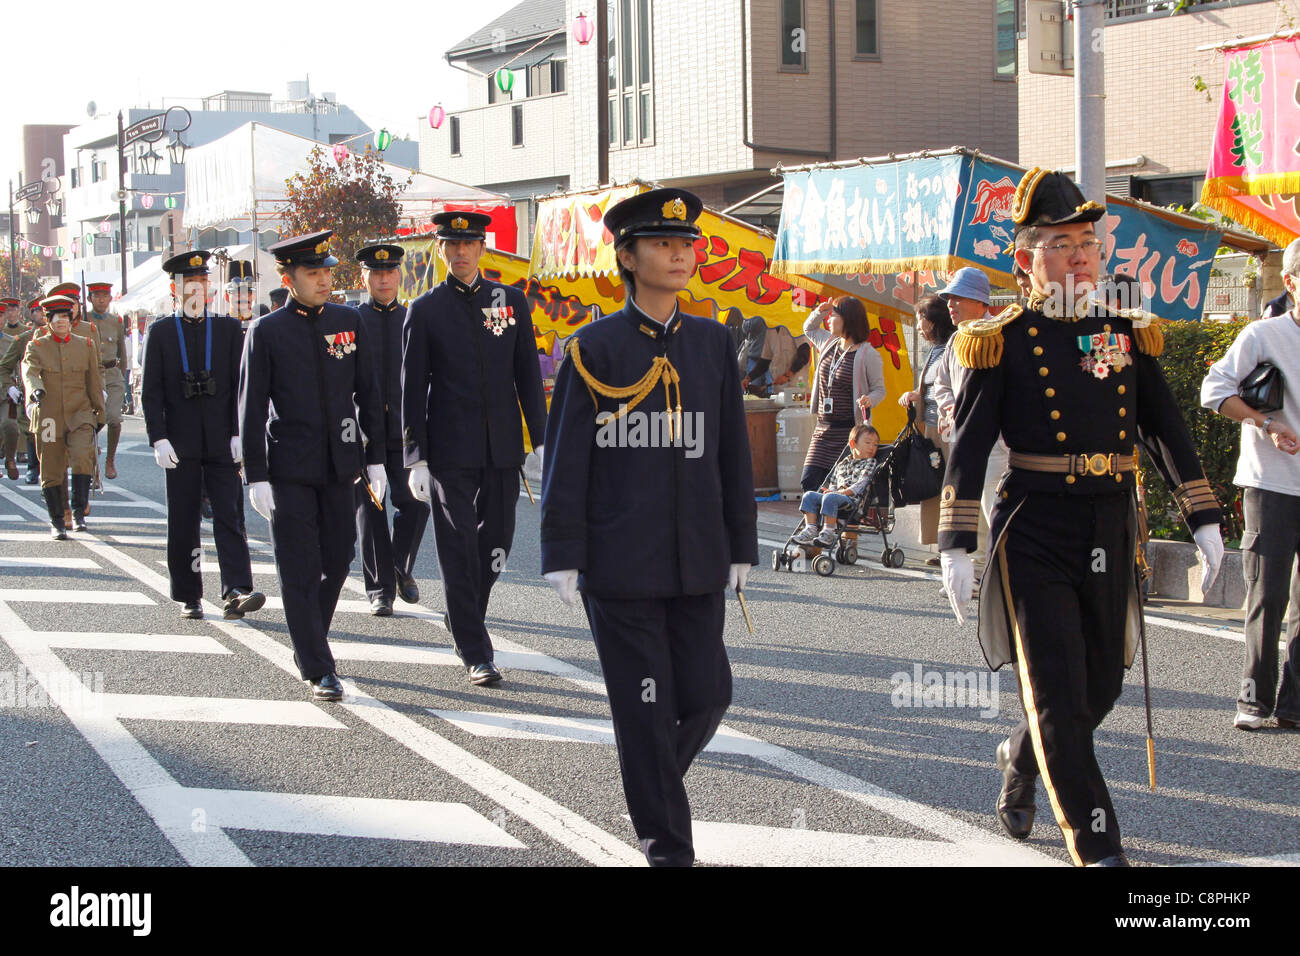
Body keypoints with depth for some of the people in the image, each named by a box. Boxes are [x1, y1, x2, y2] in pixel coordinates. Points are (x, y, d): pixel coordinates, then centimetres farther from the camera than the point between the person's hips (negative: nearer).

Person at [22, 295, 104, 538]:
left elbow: (94, 382, 14)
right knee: (51, 470, 3)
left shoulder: (86, 346, 8)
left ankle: (79, 511, -12)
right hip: (49, 417, 0)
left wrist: (99, 414, 14)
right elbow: (30, 372, -15)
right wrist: (36, 390, -36)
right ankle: (57, 521, 17)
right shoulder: (36, 347, 3)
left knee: (82, 458, -23)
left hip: (80, 414, 0)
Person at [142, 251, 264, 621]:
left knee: (230, 517, -8)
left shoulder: (229, 329, 8)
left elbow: (241, 385, 6)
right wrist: (159, 438, -7)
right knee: (183, 523, 5)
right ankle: (188, 597, 13)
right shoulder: (161, 332, 6)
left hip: (222, 442, 0)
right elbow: (151, 391, 3)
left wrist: (239, 434, -4)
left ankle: (236, 592, -16)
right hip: (181, 445, 0)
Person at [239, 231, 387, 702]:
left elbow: (368, 393, 11)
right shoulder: (266, 332, -3)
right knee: (300, 571, -3)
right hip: (289, 469, -4)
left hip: (339, 466, 4)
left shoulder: (349, 321, 7)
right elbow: (251, 409, -3)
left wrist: (375, 457, 7)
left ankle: (307, 641, 33)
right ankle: (319, 670, 2)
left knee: (337, 561, 11)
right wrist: (257, 476, -8)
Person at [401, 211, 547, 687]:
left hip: (503, 449, 3)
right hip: (450, 448, -3)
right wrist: (416, 458, -5)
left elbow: (528, 376, 9)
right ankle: (475, 652, 3)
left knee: (496, 540, 9)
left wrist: (542, 441, 3)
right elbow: (413, 388, 1)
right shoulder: (424, 310, 1)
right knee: (459, 549, -3)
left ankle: (465, 621, 34)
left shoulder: (512, 301, 8)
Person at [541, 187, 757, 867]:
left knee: (708, 695, 4)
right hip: (620, 562, -4)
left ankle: (652, 782, 33)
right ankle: (665, 842, 14)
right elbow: (566, 456, -3)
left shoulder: (713, 344, 8)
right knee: (645, 707, 1)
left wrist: (740, 546, 11)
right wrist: (562, 554, -7)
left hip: (697, 560, 4)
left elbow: (733, 450, 12)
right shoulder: (594, 348, -3)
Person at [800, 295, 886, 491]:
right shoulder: (829, 343, 11)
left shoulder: (868, 354, -8)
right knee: (809, 482, -2)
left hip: (851, 431, -6)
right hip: (823, 429, 6)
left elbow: (879, 389, -2)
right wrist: (818, 312, 11)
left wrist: (869, 400, -24)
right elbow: (809, 329, 31)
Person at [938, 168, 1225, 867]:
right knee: (1057, 693, -4)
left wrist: (1204, 520, 8)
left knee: (1102, 685, 13)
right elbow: (968, 448, -6)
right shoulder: (1002, 342, -5)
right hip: (1034, 534, -5)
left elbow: (1167, 432, 12)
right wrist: (956, 546, -11)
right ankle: (1096, 848, 4)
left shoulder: (1129, 334, 9)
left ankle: (1020, 761, 42)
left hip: (1110, 533, 5)